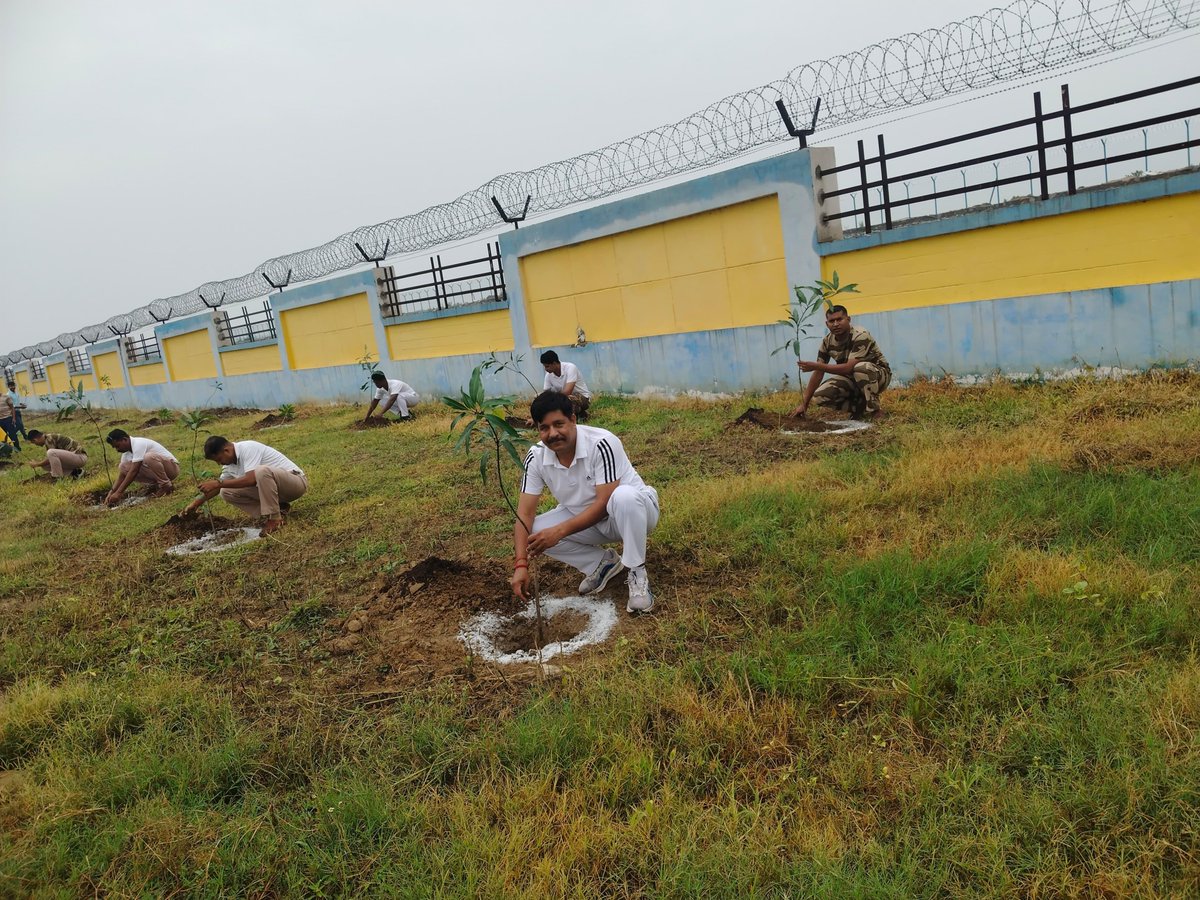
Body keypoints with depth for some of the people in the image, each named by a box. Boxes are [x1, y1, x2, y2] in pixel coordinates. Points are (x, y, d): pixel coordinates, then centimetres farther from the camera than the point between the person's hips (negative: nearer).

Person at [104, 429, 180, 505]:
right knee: (123, 467, -4)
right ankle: (158, 484, 0)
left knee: (149, 457, -37)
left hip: (172, 467, -9)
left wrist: (119, 493, -28)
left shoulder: (139, 444, -22)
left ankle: (166, 486, -18)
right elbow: (122, 474, 2)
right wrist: (111, 492, -10)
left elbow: (134, 471, -28)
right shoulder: (126, 452, 5)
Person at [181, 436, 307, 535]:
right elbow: (222, 484, 21)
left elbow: (251, 479, -32)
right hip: (275, 487, 9)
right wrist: (197, 503, 20)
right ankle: (277, 508, 1)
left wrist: (218, 483, -29)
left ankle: (274, 518, -24)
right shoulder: (230, 463, 6)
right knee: (226, 492, 1)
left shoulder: (248, 448, -21)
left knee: (261, 471, -39)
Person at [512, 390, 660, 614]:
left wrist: (560, 531, -39)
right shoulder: (536, 457, -14)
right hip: (584, 519, 5)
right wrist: (521, 564, -28)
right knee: (535, 532, -16)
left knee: (624, 496, -40)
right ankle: (602, 563, 2)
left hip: (635, 511, -5)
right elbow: (524, 514, -16)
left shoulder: (602, 443, -30)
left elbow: (605, 503, -31)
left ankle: (637, 574, -19)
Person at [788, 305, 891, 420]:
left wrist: (815, 366, -39)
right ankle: (861, 406, 1)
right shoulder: (827, 342, -8)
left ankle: (874, 410, -20)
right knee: (819, 397, -18)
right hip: (851, 379, 6)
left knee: (861, 367, -40)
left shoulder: (860, 336, -27)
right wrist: (804, 404, -12)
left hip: (878, 374, -5)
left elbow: (849, 367, -37)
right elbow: (818, 373, -7)